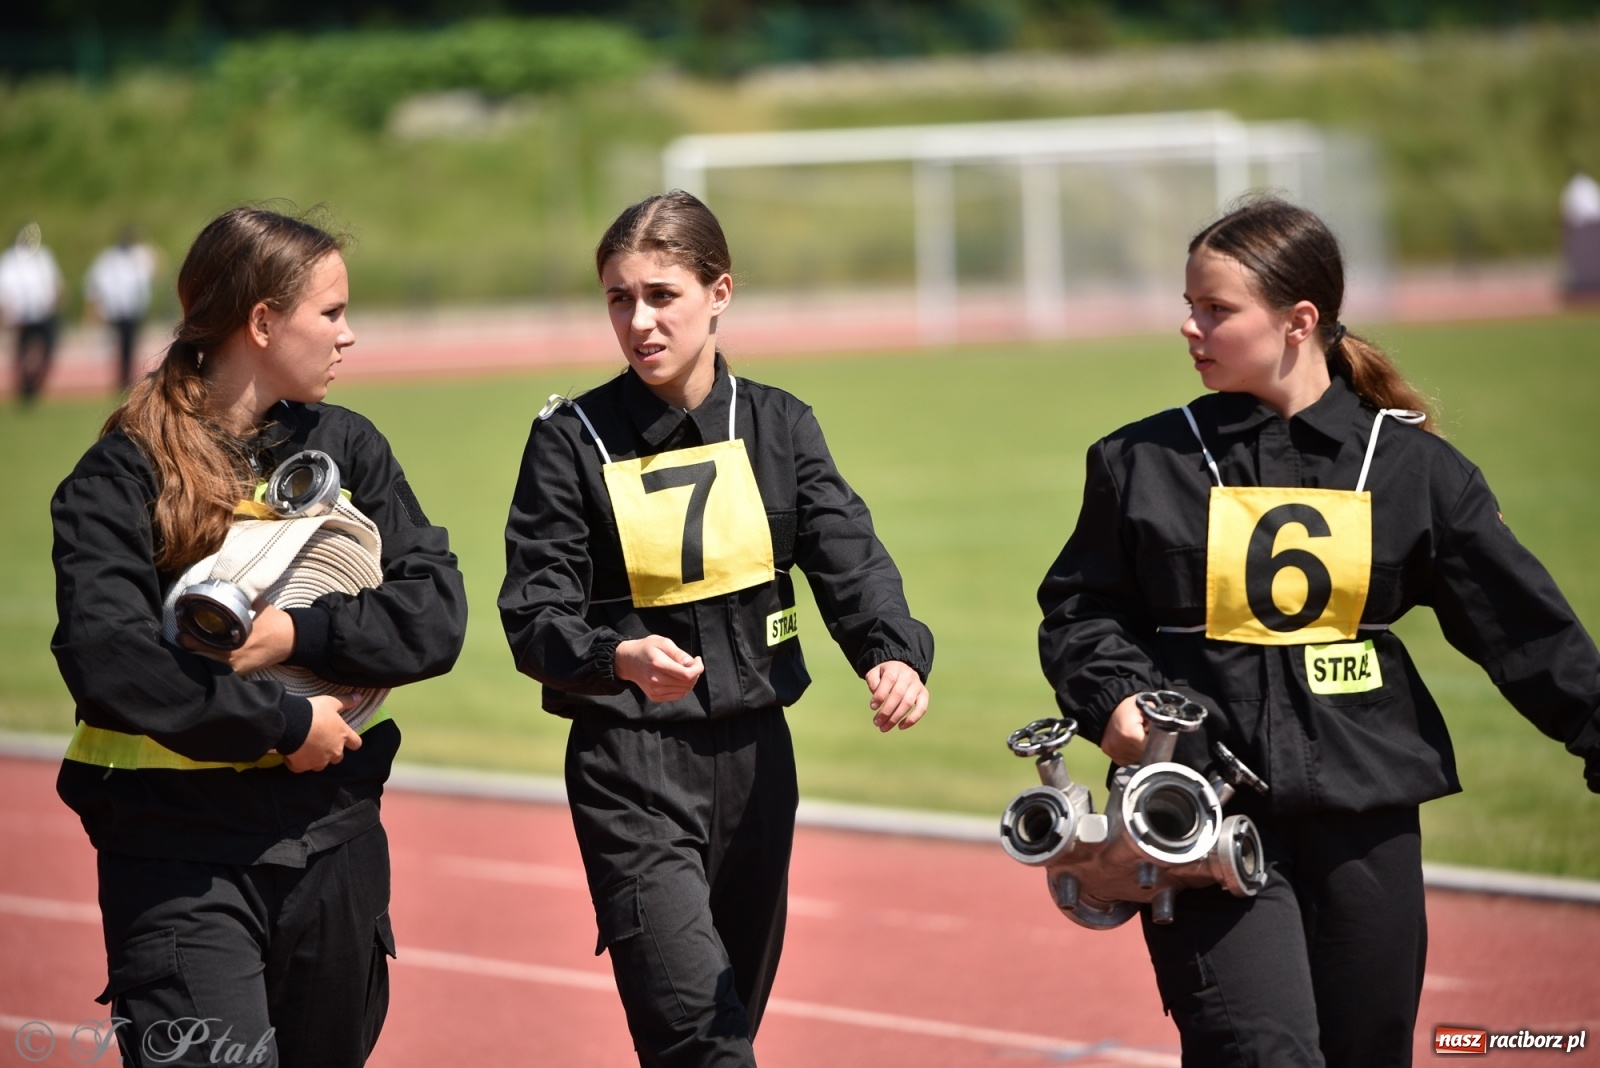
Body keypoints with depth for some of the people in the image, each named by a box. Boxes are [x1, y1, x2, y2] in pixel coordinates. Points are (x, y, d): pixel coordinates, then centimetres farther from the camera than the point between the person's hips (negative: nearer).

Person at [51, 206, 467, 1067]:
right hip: (179, 854, -5)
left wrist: (298, 634, -17)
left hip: (334, 838, 5)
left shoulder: (345, 447, 8)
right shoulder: (124, 474, -6)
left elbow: (435, 615, -1)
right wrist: (283, 722, -15)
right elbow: (106, 661, -19)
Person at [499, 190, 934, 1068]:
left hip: (754, 755, 4)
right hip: (630, 765, -4)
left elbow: (848, 559, -7)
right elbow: (535, 616, -9)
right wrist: (620, 657, -30)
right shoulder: (572, 441, -4)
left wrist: (894, 656, -28)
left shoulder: (778, 427, 4)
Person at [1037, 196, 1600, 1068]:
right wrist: (1112, 697, -11)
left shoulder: (1411, 466, 3)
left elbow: (1523, 624, 3)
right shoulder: (1142, 462, 3)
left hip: (1364, 809, 2)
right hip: (1206, 811, -2)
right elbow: (1079, 611, 8)